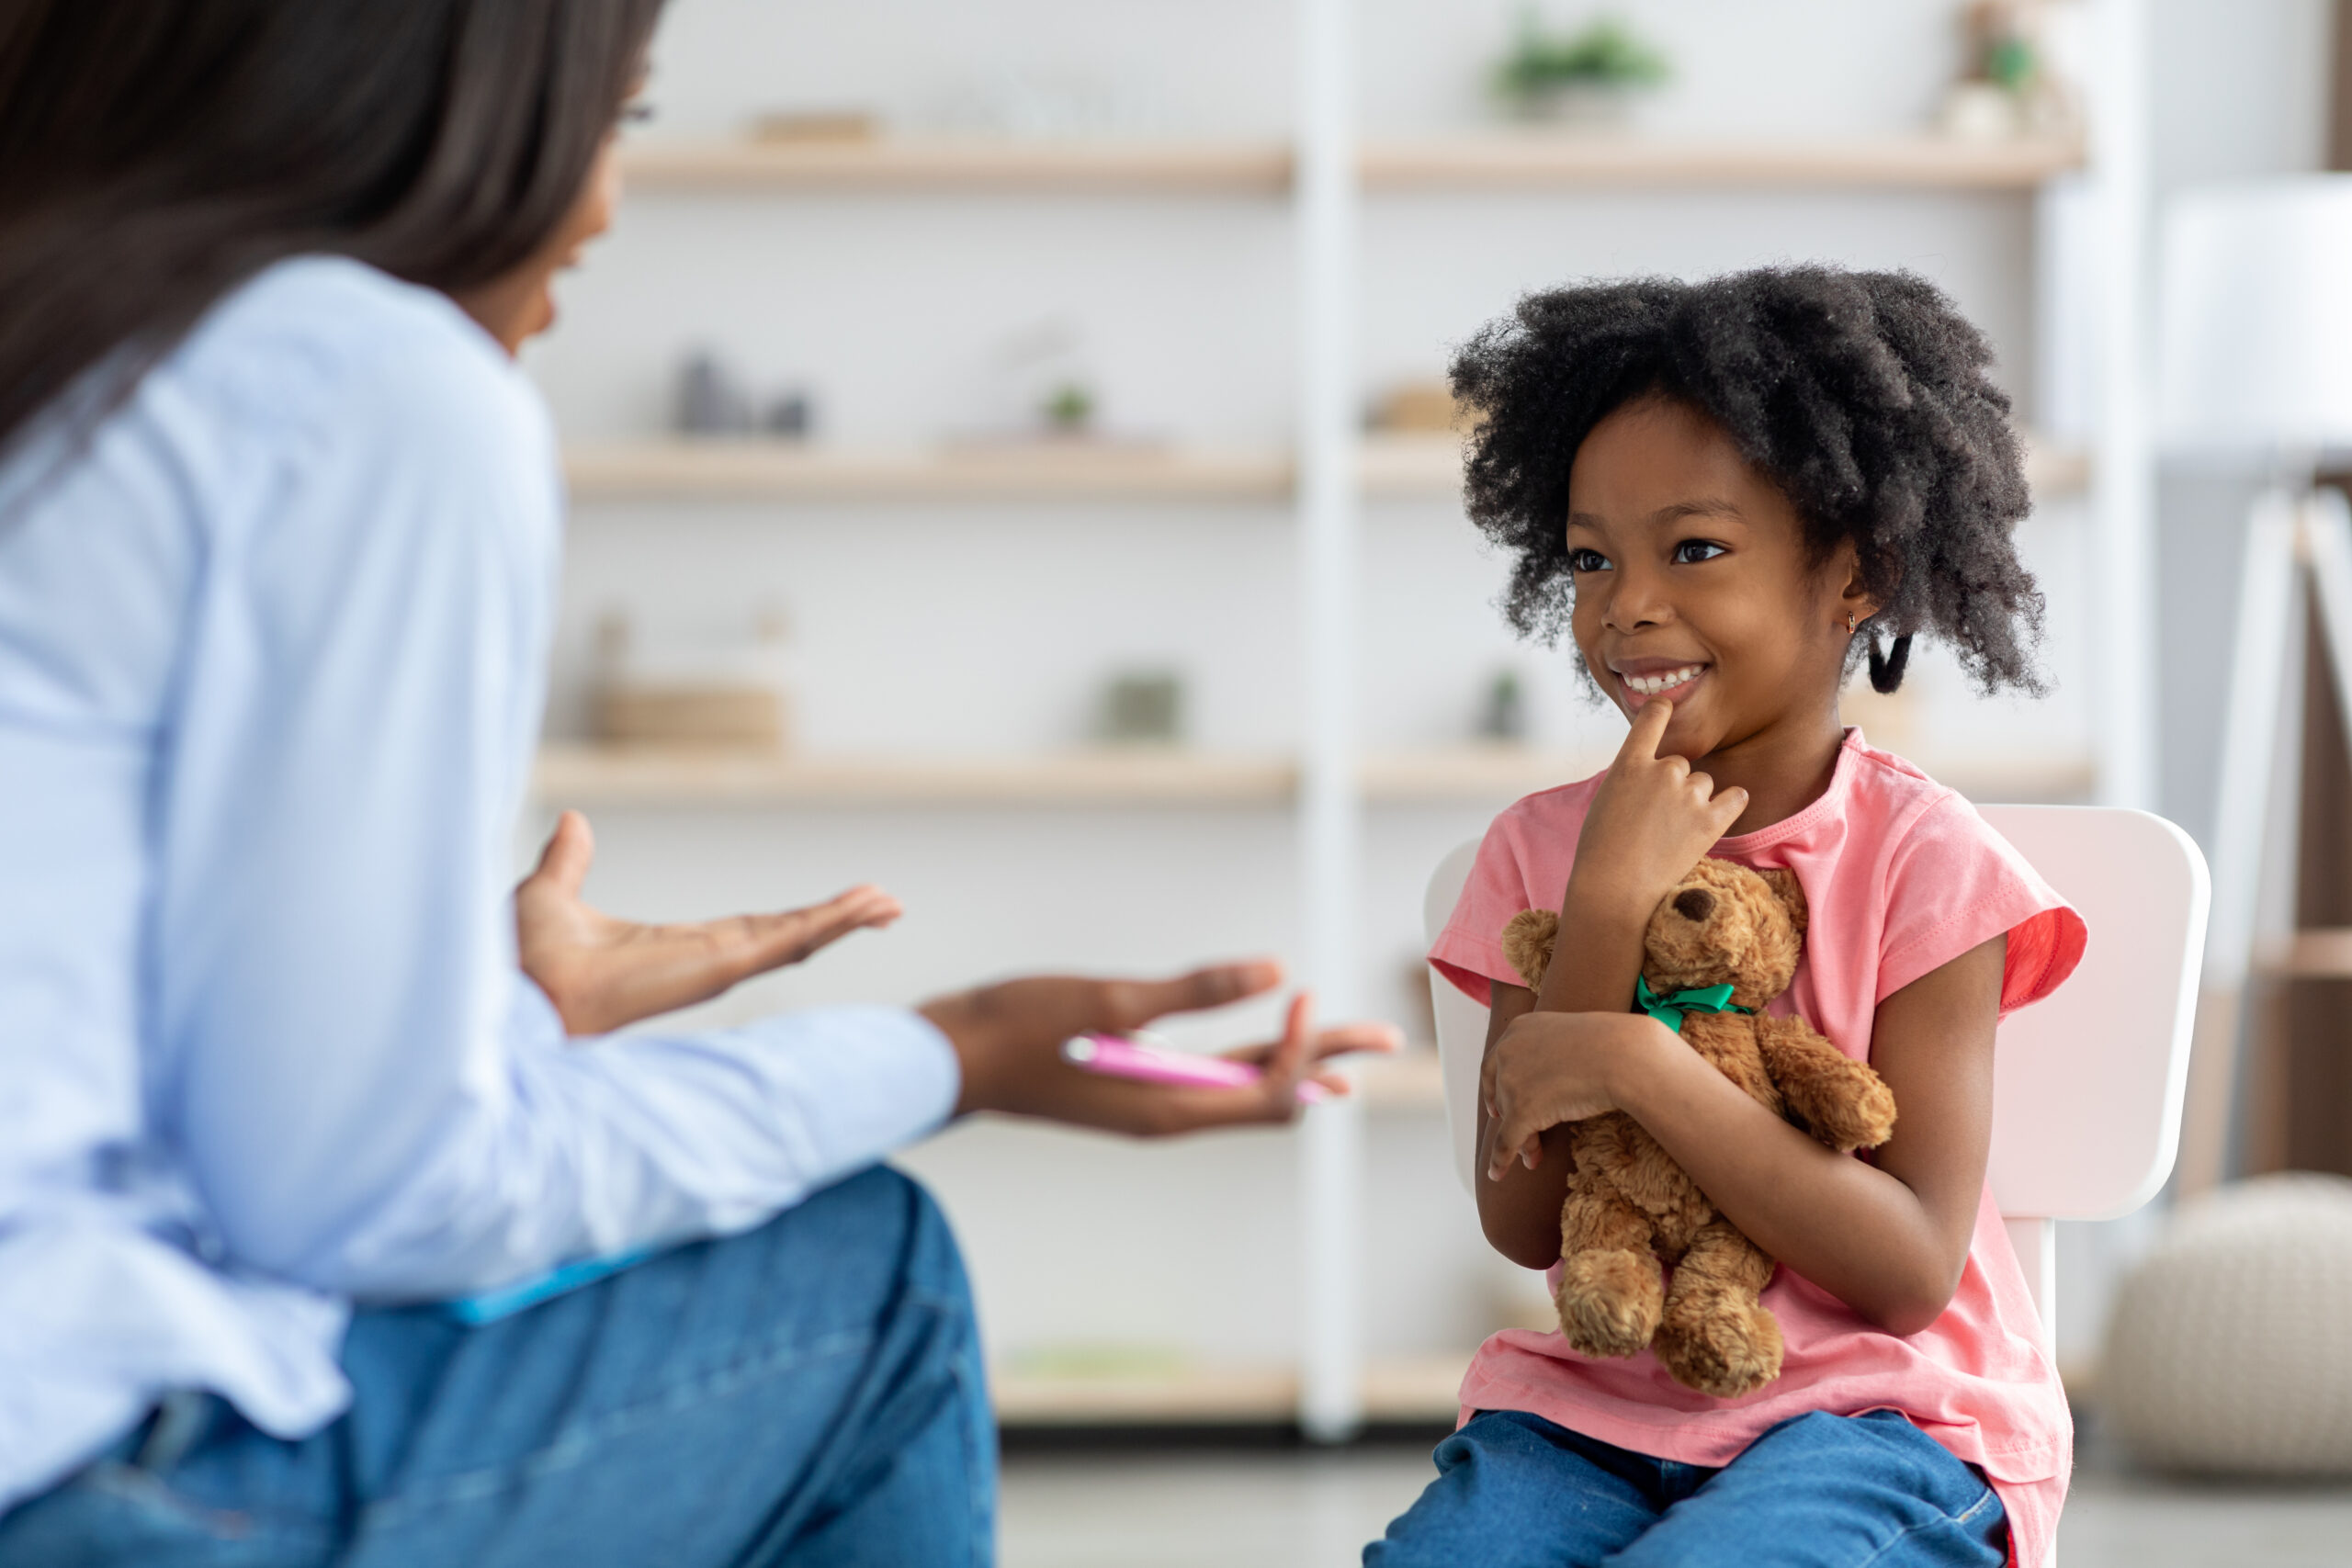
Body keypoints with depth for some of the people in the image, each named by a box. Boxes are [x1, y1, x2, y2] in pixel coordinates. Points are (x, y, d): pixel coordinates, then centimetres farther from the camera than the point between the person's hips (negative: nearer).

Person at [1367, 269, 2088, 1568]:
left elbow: (1911, 1272, -13)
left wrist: (1638, 1067, -21)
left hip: (1876, 1415, -3)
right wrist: (1609, 909, -13)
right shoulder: (1542, 848, 5)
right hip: (1590, 1406, 3)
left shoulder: (1921, 861, -6)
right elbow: (1524, 1225, -4)